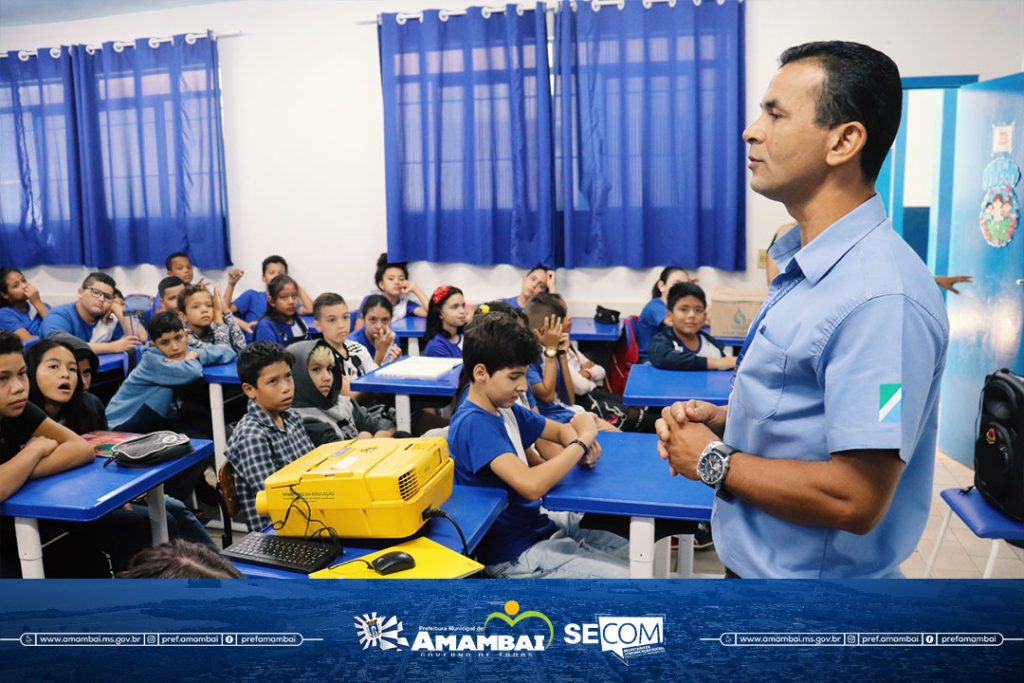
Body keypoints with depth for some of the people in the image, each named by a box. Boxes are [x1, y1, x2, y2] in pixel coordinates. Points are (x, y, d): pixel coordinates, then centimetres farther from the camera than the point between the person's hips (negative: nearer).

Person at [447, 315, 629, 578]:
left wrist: (579, 447, -8)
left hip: (542, 525, 9)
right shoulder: (473, 423, -24)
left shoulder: (505, 409, 4)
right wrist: (582, 440, -21)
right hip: (515, 552, -9)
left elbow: (560, 430, 17)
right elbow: (532, 485, -36)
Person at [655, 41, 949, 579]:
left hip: (813, 574, -8)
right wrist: (723, 420, -3)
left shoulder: (880, 298, -27)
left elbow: (854, 500, -28)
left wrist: (712, 460, -18)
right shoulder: (805, 264, 2)